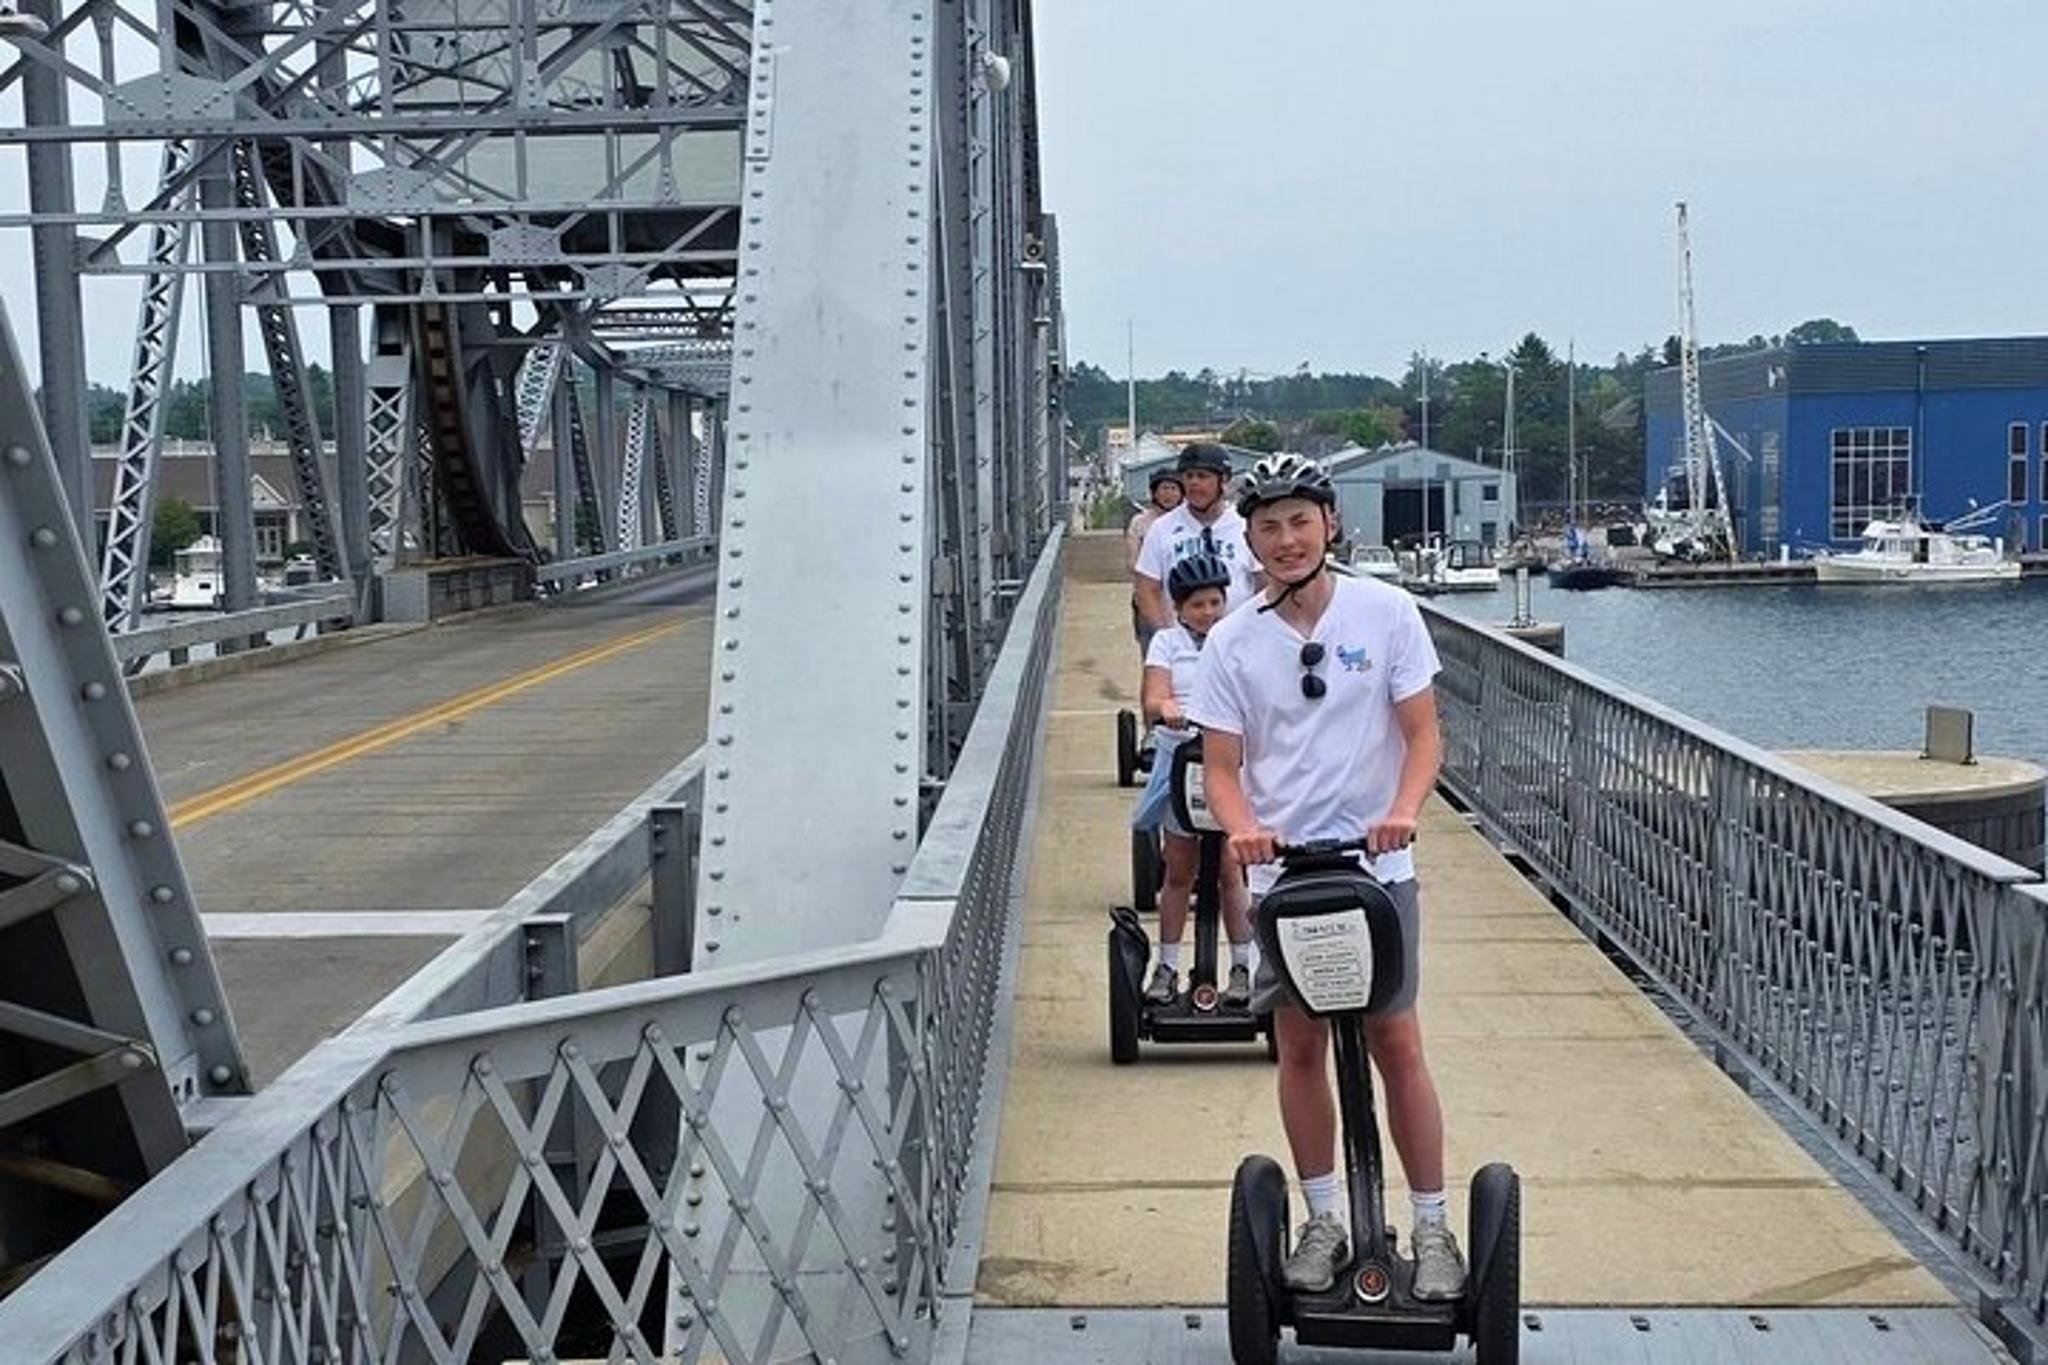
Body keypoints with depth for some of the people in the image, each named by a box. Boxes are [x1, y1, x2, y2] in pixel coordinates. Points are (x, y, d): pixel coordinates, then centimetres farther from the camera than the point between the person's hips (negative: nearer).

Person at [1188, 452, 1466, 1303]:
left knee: (1396, 1045, -2)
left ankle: (1433, 1228, 11)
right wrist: (1242, 826, -21)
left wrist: (1403, 810, -21)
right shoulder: (1231, 642, 0)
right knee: (1301, 1047, 7)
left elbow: (1422, 733, -2)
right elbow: (1220, 763, 0)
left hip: (1376, 865, -1)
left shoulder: (1386, 612, -3)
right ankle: (1323, 1223, 21)